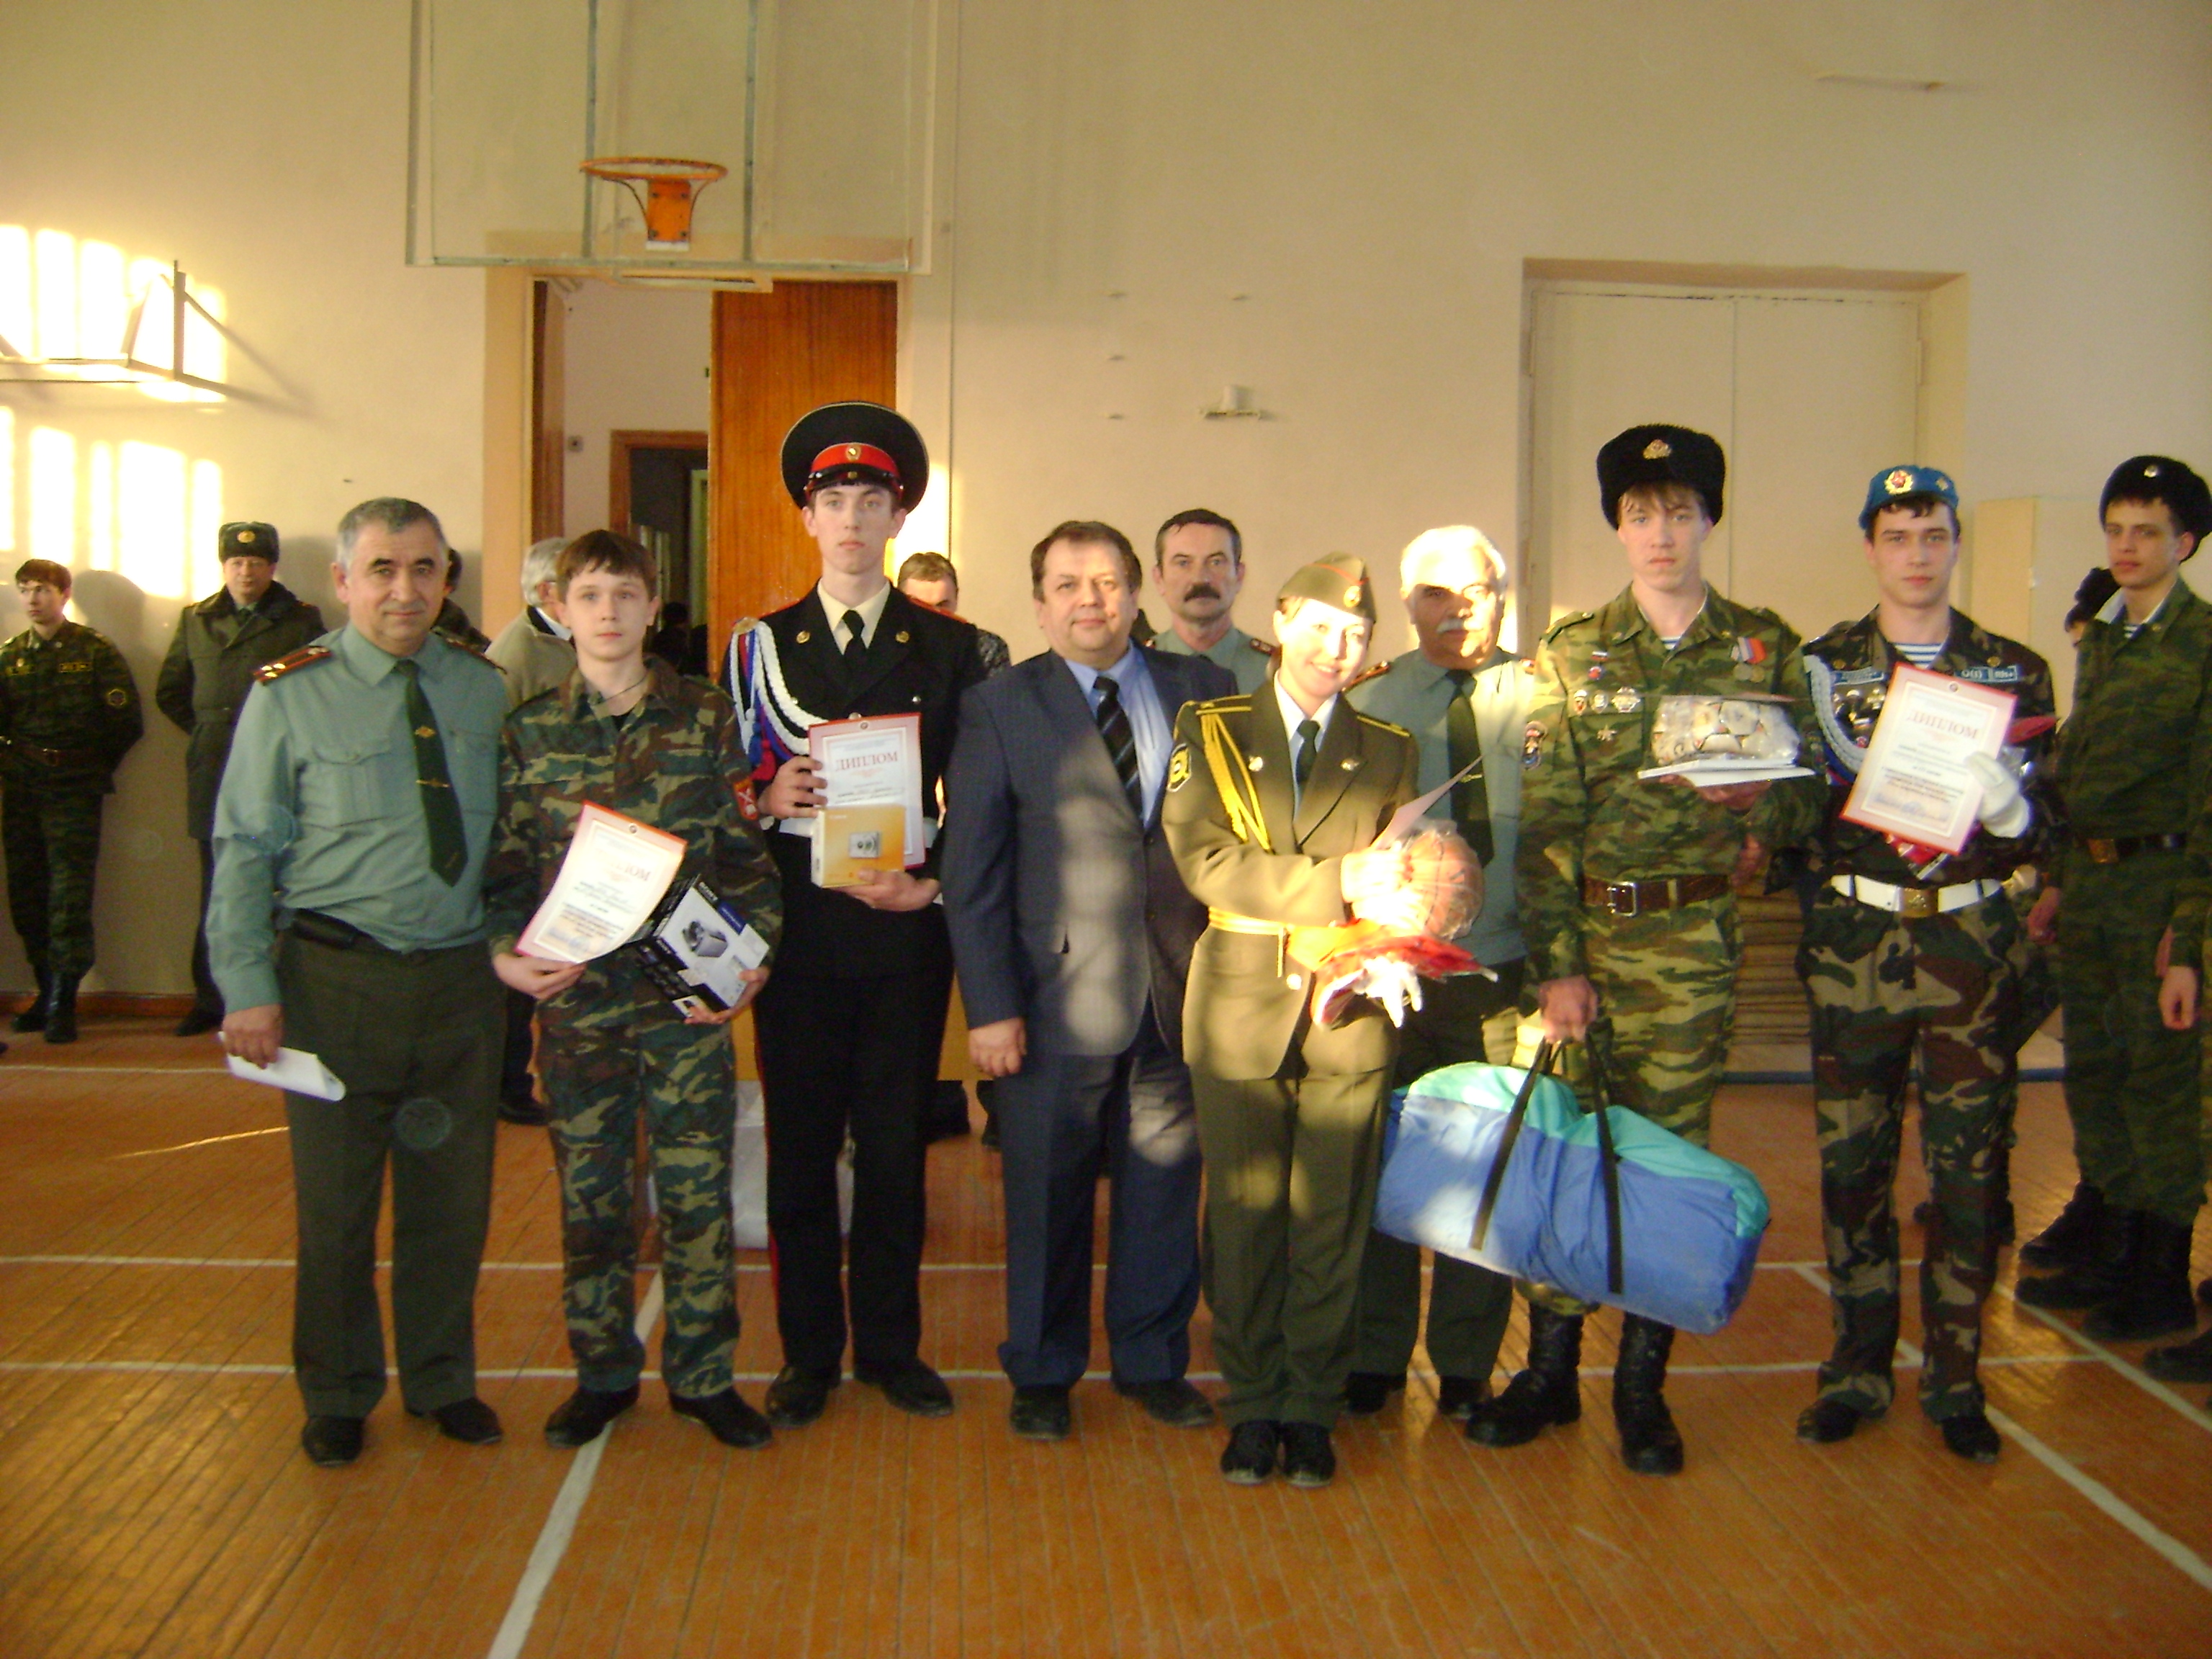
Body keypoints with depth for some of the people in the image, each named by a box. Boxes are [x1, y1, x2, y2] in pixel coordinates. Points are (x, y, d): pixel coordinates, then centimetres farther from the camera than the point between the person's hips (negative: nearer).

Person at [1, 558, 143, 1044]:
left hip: (73, 791, -4)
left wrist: (92, 768, 4)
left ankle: (63, 1003, -2)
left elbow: (127, 722, -1)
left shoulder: (94, 651, 0)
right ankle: (47, 991, 18)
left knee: (69, 897, -6)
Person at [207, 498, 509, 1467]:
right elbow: (244, 851, -5)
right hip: (336, 981, -3)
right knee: (336, 1201, 8)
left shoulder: (484, 691, 6)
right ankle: (338, 1397, 28)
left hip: (462, 977, 3)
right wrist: (248, 987, -12)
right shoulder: (290, 696, -4)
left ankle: (441, 1381, 32)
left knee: (453, 1194, 13)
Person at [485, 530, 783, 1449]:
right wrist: (506, 952, -9)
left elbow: (746, 850, 2)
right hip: (576, 995, 1)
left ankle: (704, 1374, 19)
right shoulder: (529, 731, 4)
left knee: (697, 1189, 5)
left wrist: (752, 955, -9)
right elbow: (506, 863, 7)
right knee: (589, 1192, 10)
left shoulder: (706, 718, 1)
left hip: (689, 994, -1)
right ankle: (602, 1373, 25)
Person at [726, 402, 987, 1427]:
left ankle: (891, 1345, 22)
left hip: (907, 926, 0)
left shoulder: (949, 649, 6)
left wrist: (936, 885, -9)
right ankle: (809, 1353, 20)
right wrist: (767, 798, -13)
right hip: (799, 923, 1)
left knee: (896, 1144, 7)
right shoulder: (763, 646, 7)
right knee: (800, 1142, 6)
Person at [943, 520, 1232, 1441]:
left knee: (1166, 1186, 12)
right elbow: (972, 872, -2)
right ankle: (1042, 1373, 26)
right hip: (1058, 996, -2)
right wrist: (990, 1006, -9)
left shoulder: (1202, 690, 7)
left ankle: (1154, 1359, 30)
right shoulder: (998, 707, 1)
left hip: (1181, 987, 2)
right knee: (1048, 1194, 8)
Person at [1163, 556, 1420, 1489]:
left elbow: (1398, 879, 7)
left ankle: (1312, 1410, 19)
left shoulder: (1388, 752, 12)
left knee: (1332, 1219, 5)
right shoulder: (1210, 731, 5)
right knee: (1244, 1217, 6)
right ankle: (1252, 1407, 21)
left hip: (1348, 1013, 1)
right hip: (1239, 1008, -1)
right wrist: (1338, 884, -17)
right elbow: (1205, 860, -9)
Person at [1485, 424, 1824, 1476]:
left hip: (1696, 940, 0)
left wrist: (1761, 805, -14)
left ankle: (1643, 1382, 19)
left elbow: (1814, 794, 9)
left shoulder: (1765, 649, 6)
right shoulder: (1570, 655, 3)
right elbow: (1544, 823, -3)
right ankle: (1551, 1367, 20)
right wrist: (1555, 964, -10)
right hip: (1582, 928, 0)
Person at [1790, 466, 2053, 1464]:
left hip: (1975, 943, 0)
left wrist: (2007, 807, -17)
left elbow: (2039, 836, 4)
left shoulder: (2017, 673, 7)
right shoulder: (1820, 668, 5)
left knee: (1970, 1169, 3)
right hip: (1856, 944, 0)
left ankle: (1955, 1380, 17)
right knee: (1851, 1163, 5)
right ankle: (1858, 1370, 19)